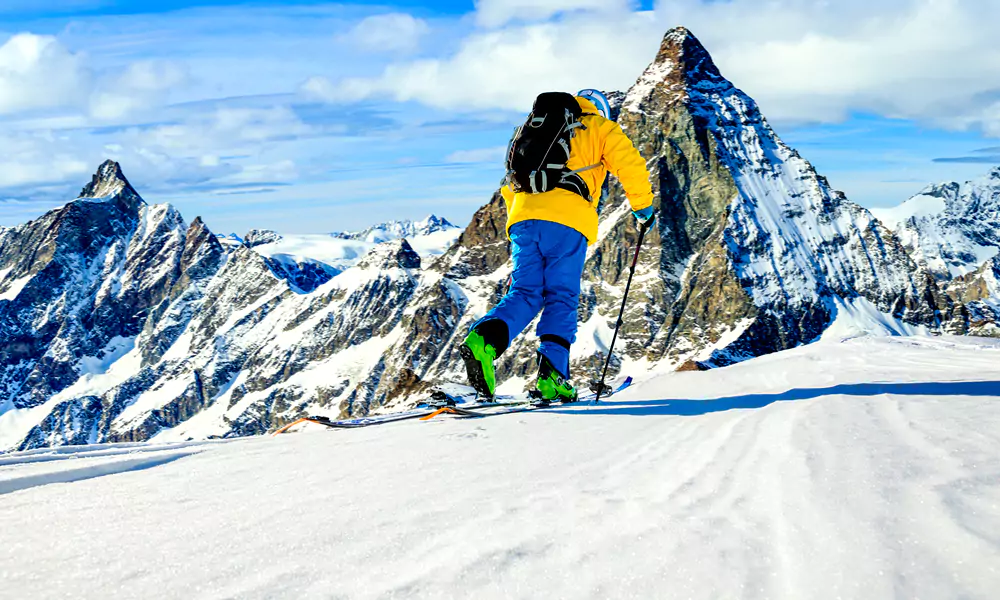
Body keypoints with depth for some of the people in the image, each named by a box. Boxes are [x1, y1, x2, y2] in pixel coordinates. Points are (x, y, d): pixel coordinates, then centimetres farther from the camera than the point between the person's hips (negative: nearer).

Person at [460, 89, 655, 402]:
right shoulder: (600, 128, 19)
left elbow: (510, 182, 31)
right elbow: (630, 165, 7)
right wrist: (642, 206, 20)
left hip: (523, 216, 4)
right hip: (567, 220, -4)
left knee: (524, 293, 3)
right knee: (562, 298, 2)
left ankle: (485, 339, -26)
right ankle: (550, 375, -11)